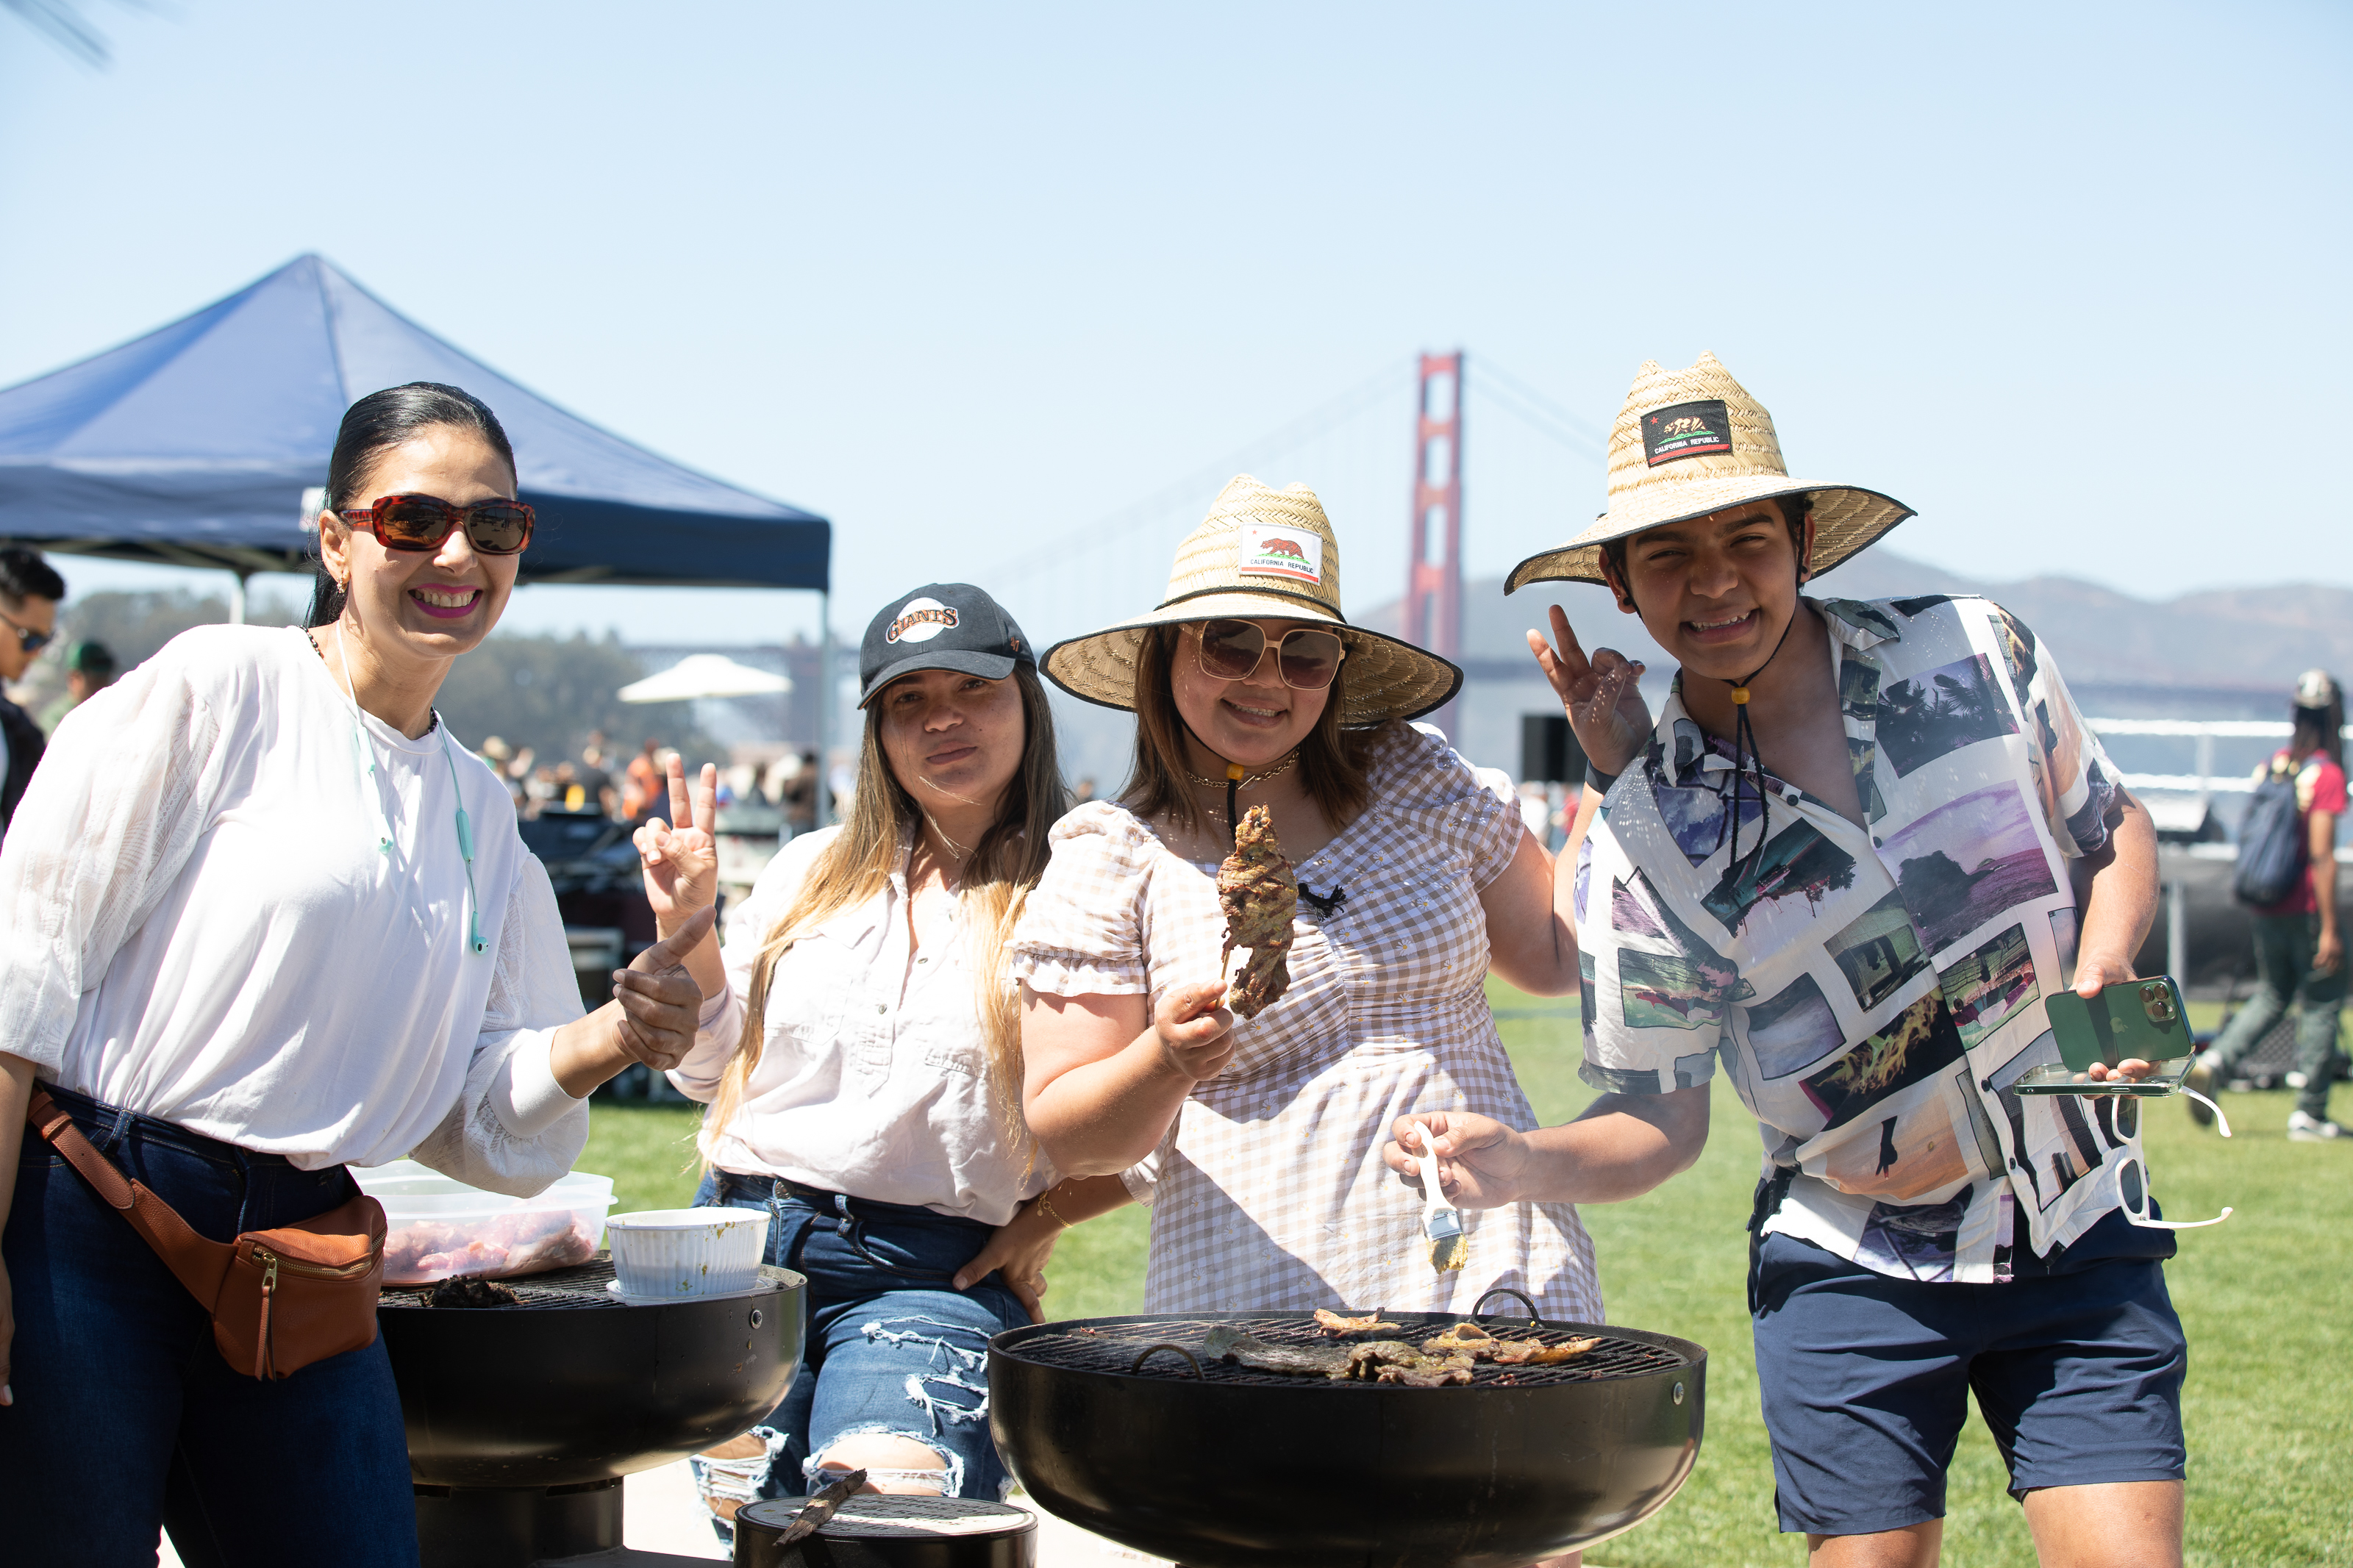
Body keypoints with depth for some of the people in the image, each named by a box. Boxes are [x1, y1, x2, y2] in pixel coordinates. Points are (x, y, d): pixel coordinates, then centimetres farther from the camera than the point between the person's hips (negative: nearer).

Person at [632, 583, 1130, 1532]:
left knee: (889, 1514, -25)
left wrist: (1047, 1217, -6)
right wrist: (684, 928, 5)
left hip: (935, 1271, -4)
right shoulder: (813, 872, 12)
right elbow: (711, 1069, 19)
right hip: (746, 1240, 4)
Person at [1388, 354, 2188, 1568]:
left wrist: (2101, 974, -8)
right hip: (1853, 1277, -1)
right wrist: (1523, 1164, -25)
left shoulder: (1972, 654, -7)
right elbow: (1658, 1123, -5)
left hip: (2078, 1239, 1)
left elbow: (2112, 830, 11)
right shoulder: (1641, 843, -12)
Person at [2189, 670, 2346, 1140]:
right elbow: (2321, 855, -18)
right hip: (2308, 908, -6)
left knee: (2272, 994, 20)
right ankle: (2309, 1115, 7)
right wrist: (2329, 928, -16)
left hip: (2266, 908, 6)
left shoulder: (2270, 766, 7)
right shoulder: (2326, 774, -13)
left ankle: (2215, 1060, -1)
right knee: (2320, 1003, 5)